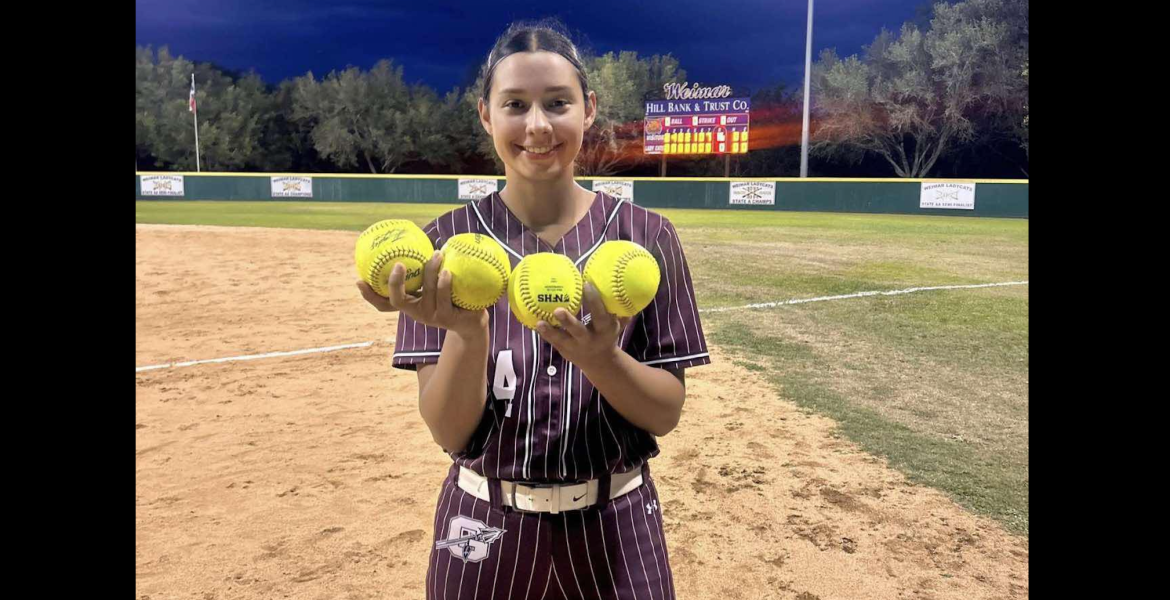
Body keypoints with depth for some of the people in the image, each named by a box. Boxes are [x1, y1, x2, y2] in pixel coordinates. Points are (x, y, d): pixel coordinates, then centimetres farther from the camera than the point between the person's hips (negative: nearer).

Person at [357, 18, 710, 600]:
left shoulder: (645, 236, -7)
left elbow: (667, 413, -7)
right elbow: (449, 432, -11)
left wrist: (600, 358, -25)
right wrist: (467, 333, -29)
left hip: (615, 527, 0)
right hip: (486, 530, 0)